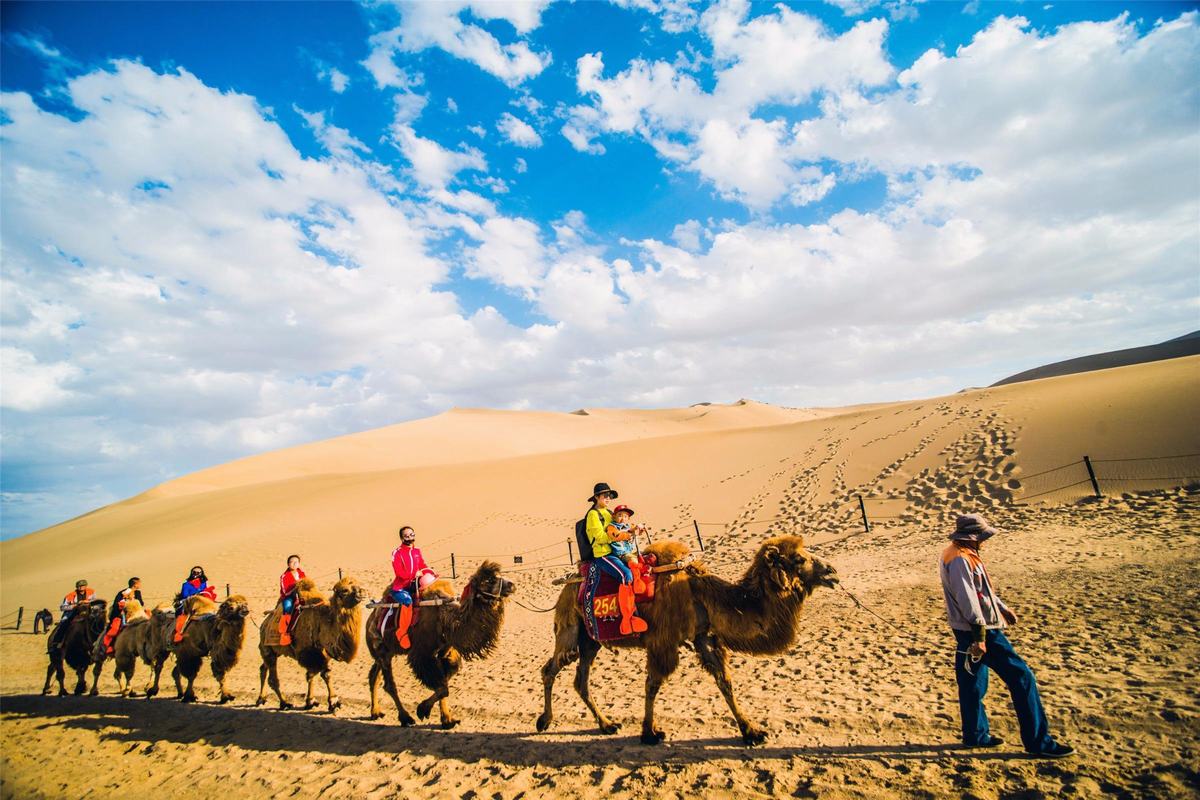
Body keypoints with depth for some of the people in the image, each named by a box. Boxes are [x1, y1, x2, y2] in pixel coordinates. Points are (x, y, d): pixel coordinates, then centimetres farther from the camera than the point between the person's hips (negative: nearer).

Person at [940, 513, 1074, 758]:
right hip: (979, 631, -11)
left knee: (972, 682, 17)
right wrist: (979, 634, -24)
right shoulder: (960, 560, -21)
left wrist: (1002, 607, 27)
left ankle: (975, 735, 27)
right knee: (1021, 677, -3)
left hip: (968, 631, 11)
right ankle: (1037, 741, 6)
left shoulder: (962, 555, 13)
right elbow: (968, 600, -25)